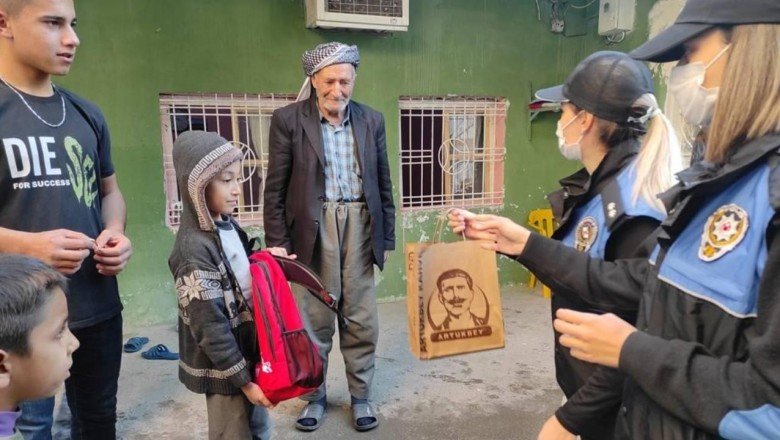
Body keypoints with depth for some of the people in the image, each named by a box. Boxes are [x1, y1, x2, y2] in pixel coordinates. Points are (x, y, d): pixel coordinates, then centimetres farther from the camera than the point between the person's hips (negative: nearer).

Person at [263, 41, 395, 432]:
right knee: (315, 320, 8)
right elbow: (275, 189, -3)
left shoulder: (372, 120, 6)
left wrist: (386, 237, 8)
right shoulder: (288, 120, -3)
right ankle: (314, 395, 29)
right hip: (313, 227, -2)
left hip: (360, 225, 3)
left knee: (362, 319, 9)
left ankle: (360, 396, 28)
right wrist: (277, 243, -7)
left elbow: (383, 184, 10)